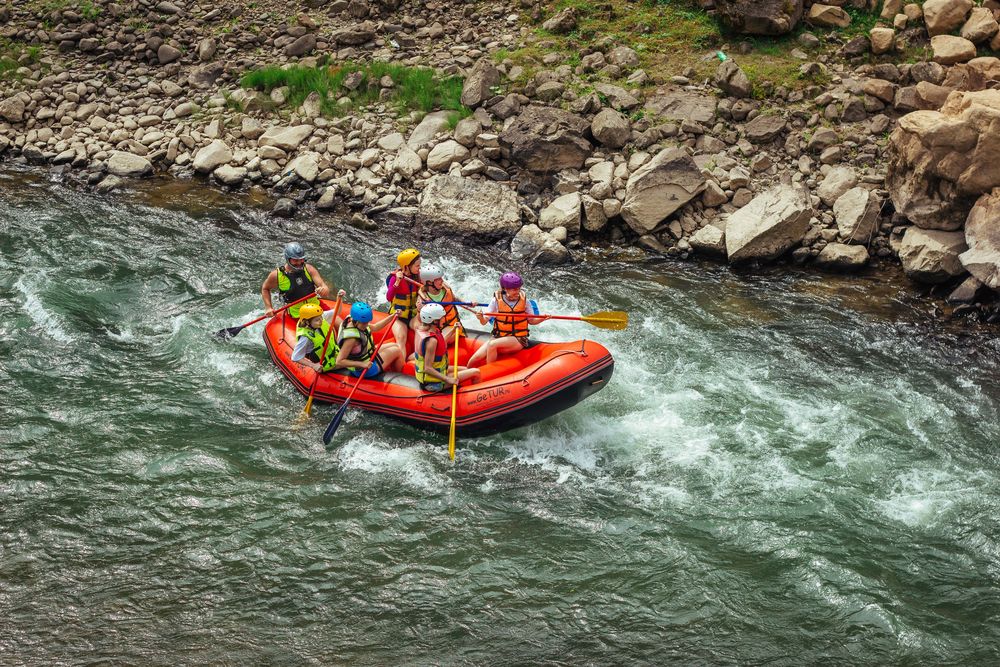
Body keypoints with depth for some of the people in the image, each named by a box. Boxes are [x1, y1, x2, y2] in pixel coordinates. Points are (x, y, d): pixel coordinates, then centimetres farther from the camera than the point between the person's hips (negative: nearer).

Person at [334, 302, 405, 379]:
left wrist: (392, 317, 2)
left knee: (394, 346, 20)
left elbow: (375, 328, 11)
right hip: (363, 371, -9)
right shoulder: (351, 338, -36)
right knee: (396, 351, 2)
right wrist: (362, 364, -36)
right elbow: (339, 362, -34)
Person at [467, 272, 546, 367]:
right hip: (498, 337, 2)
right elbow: (484, 322, -5)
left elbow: (531, 320, 7)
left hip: (518, 340, -2)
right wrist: (481, 318, -28)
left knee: (492, 345, -31)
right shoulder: (497, 300, -4)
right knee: (474, 361, -16)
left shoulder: (524, 300, -3)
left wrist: (542, 319, -14)